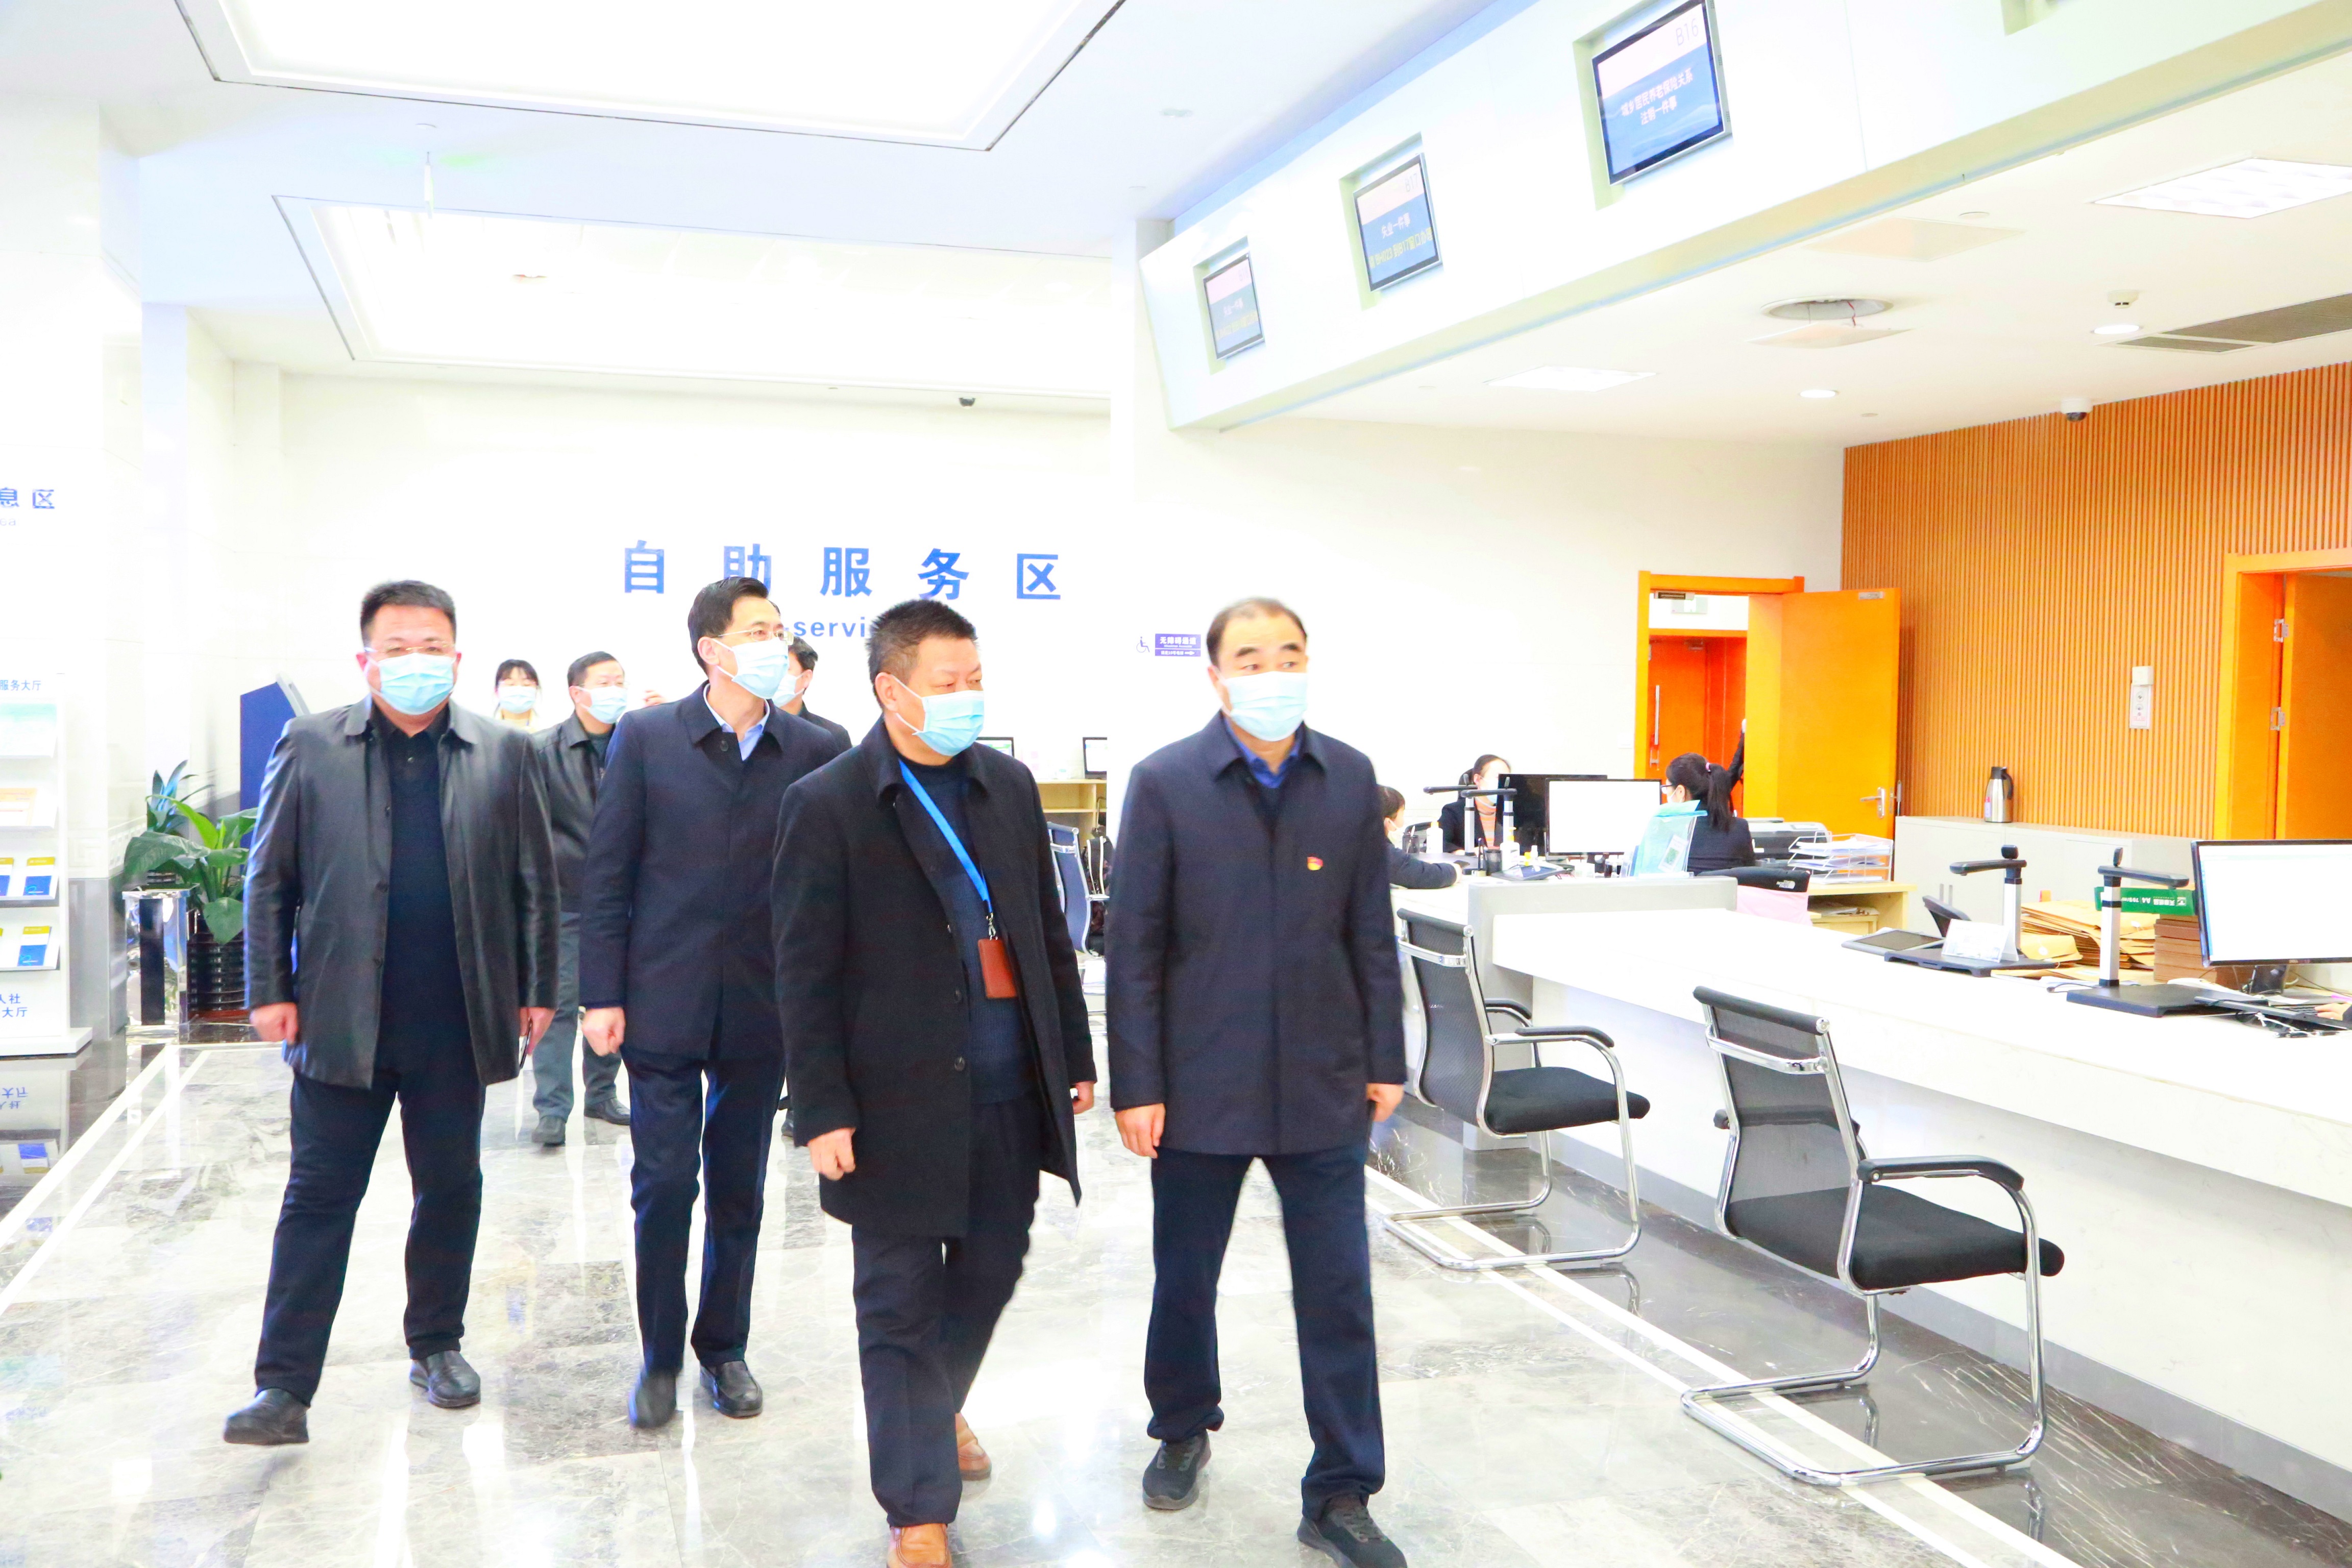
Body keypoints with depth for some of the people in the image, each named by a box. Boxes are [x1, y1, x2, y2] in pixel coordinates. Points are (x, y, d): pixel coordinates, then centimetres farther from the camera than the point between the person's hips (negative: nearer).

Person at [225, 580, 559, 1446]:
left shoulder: (504, 754, 4)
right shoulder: (310, 748, 2)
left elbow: (535, 883, 6)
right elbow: (269, 879, 4)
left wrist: (538, 989, 4)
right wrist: (270, 989, -1)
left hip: (457, 1025, 1)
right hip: (341, 1020, -1)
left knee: (451, 1189, 13)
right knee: (318, 1199, 2)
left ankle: (437, 1345, 30)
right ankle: (283, 1388, 7)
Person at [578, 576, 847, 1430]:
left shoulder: (813, 750, 0)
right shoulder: (646, 737, -3)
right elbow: (606, 873, -2)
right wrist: (602, 996, -6)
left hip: (762, 1008, 2)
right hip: (663, 1003, -1)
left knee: (739, 1191, 12)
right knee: (664, 1186, 4)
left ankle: (724, 1348, 29)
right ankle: (659, 1357, 23)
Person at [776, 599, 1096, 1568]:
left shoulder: (1008, 785, 7)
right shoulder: (828, 805, -9)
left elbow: (1048, 932, 12)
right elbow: (804, 973, -9)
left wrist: (1076, 1055, 11)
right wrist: (823, 1112, -12)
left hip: (1010, 1089, 5)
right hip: (900, 1099, -5)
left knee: (989, 1271, 19)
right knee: (901, 1305, 7)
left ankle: (937, 1407, 47)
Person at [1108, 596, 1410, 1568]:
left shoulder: (1350, 779, 0)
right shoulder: (1165, 783, -7)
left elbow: (1371, 933, 5)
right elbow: (1134, 947, -6)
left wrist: (1385, 1061, 5)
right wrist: (1135, 1086, -8)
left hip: (1322, 1087, 1)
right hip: (1200, 1086, -1)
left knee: (1338, 1294, 5)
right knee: (1185, 1279, 16)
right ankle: (1183, 1431, 42)